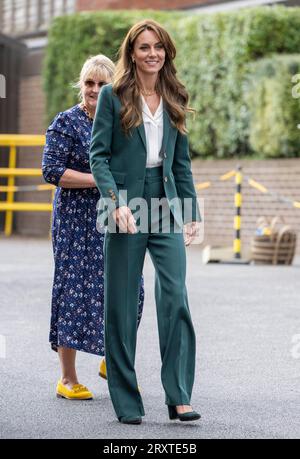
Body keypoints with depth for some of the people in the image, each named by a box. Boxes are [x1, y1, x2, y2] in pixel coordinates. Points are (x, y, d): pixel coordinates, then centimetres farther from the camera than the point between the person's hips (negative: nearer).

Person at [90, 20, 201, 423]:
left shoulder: (174, 100, 13)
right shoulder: (113, 96, 1)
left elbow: (182, 162, 16)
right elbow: (99, 153, -3)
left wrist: (192, 213, 12)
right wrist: (116, 201, -17)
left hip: (166, 206, 3)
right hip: (126, 206, -3)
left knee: (175, 296, -10)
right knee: (122, 306, 2)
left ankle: (179, 397, -6)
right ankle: (127, 403, 10)